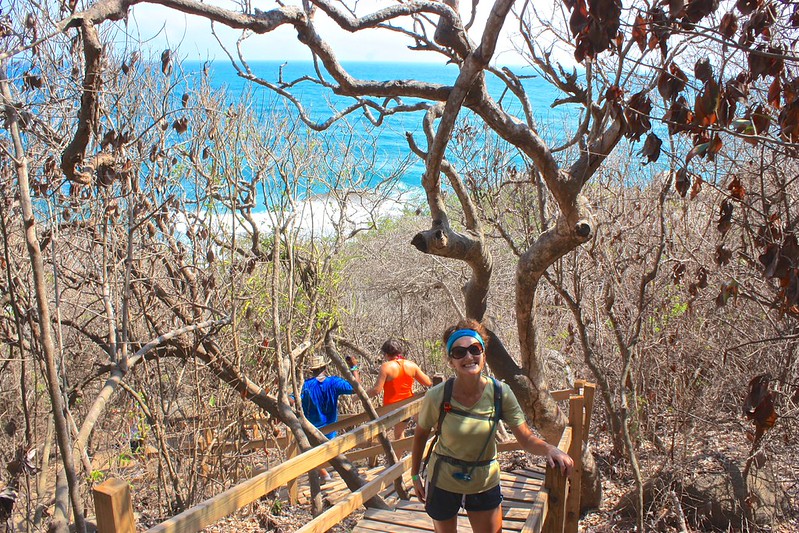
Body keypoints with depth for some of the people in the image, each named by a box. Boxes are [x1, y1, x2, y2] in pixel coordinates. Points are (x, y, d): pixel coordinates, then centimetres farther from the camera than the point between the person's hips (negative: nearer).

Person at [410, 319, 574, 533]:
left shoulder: (500, 393, -16)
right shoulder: (437, 397, -21)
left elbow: (527, 438, -14)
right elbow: (421, 435, -4)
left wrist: (549, 449, -33)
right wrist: (415, 475, 2)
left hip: (485, 483, 1)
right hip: (443, 482, -1)